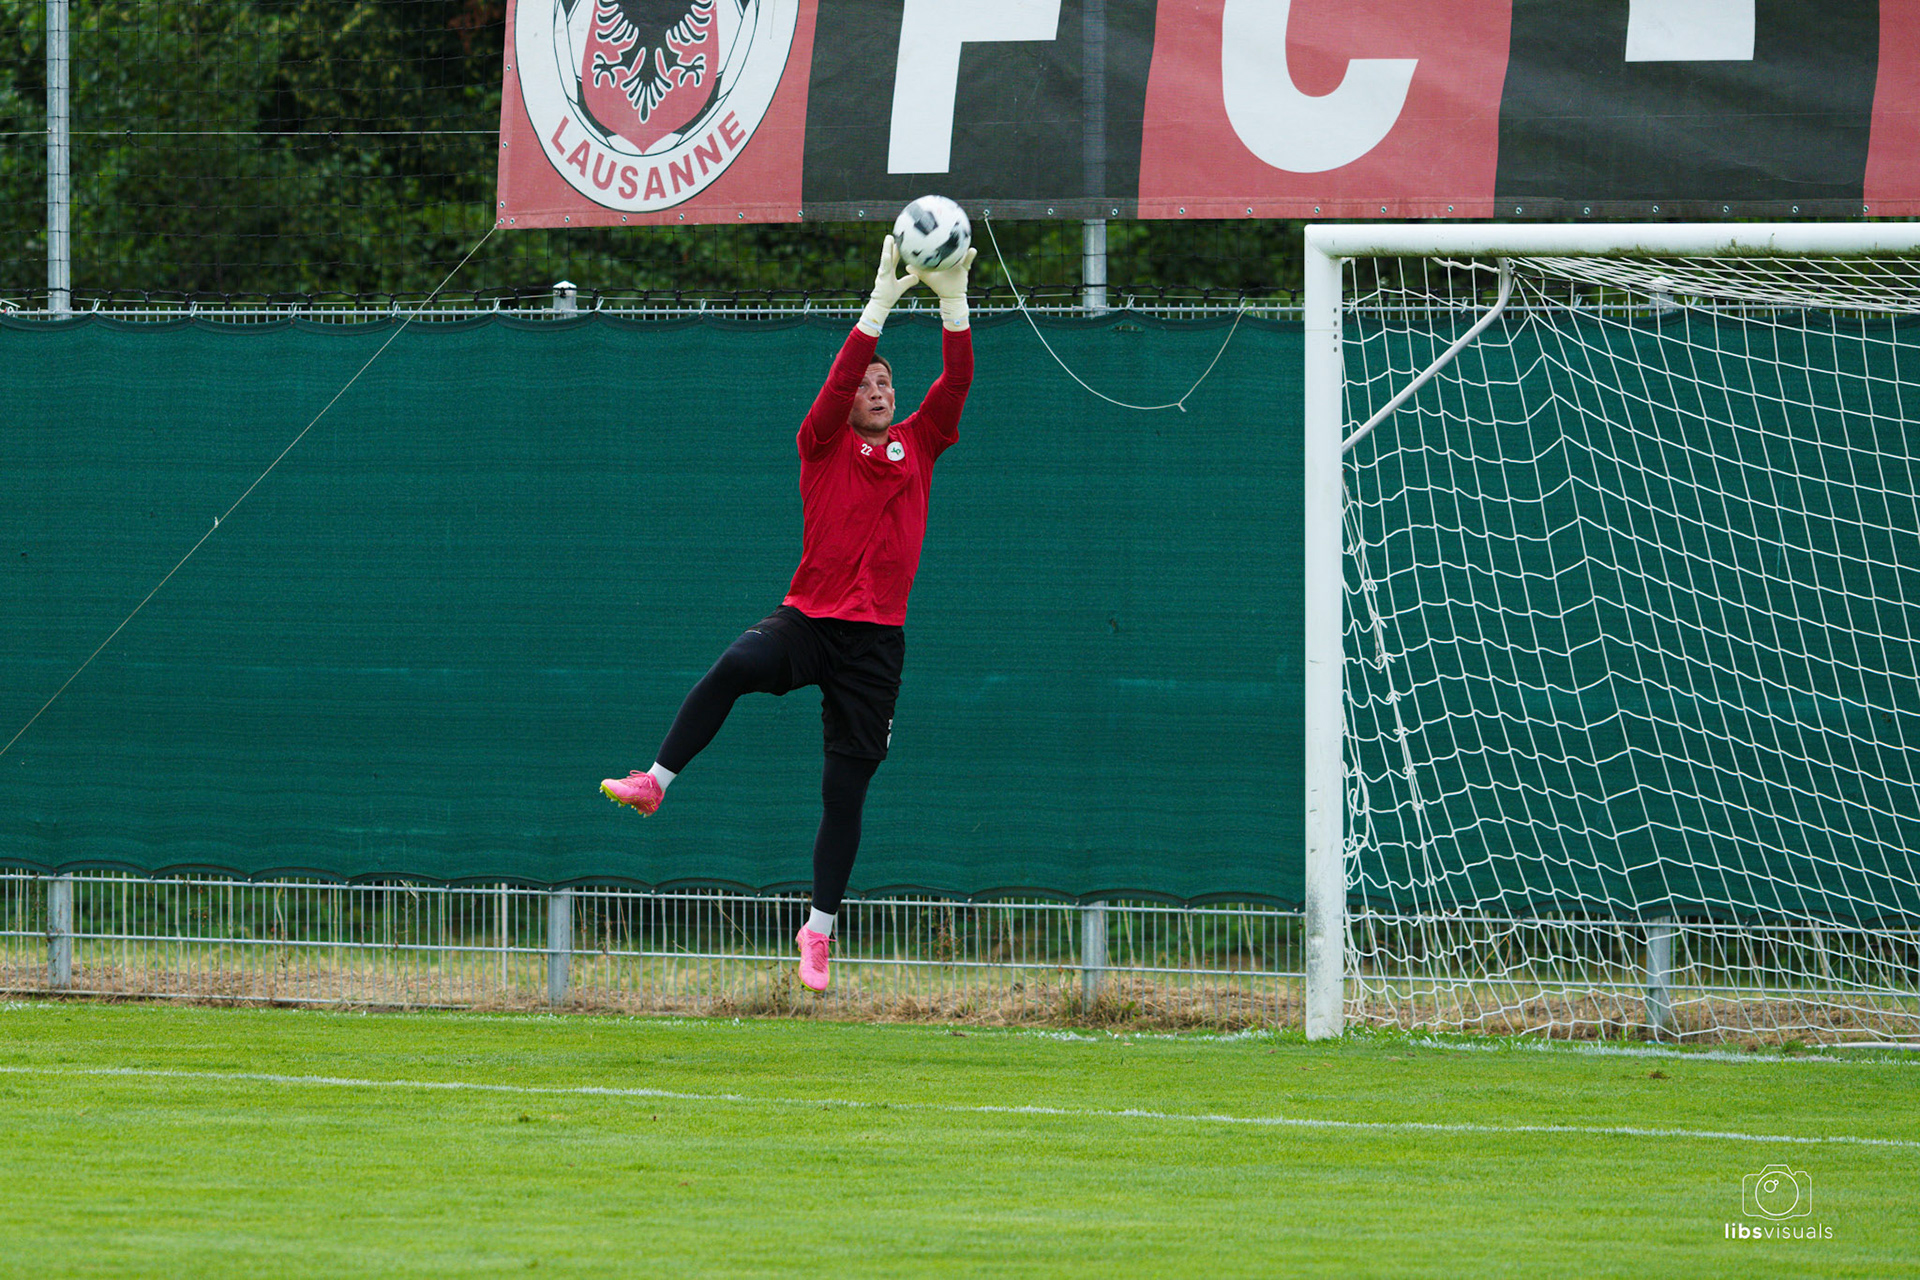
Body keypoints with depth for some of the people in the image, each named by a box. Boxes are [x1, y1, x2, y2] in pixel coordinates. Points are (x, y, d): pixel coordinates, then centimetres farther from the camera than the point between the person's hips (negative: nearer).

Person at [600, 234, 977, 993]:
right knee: (737, 666, -35)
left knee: (846, 789, 4)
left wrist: (953, 304, -11)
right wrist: (880, 304, -19)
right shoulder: (825, 445, 4)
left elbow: (957, 382, 0)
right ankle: (656, 782, -26)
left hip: (876, 639, 2)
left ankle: (819, 930, 15)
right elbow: (840, 378, -12)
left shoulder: (919, 445, 11)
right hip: (808, 618, -2)